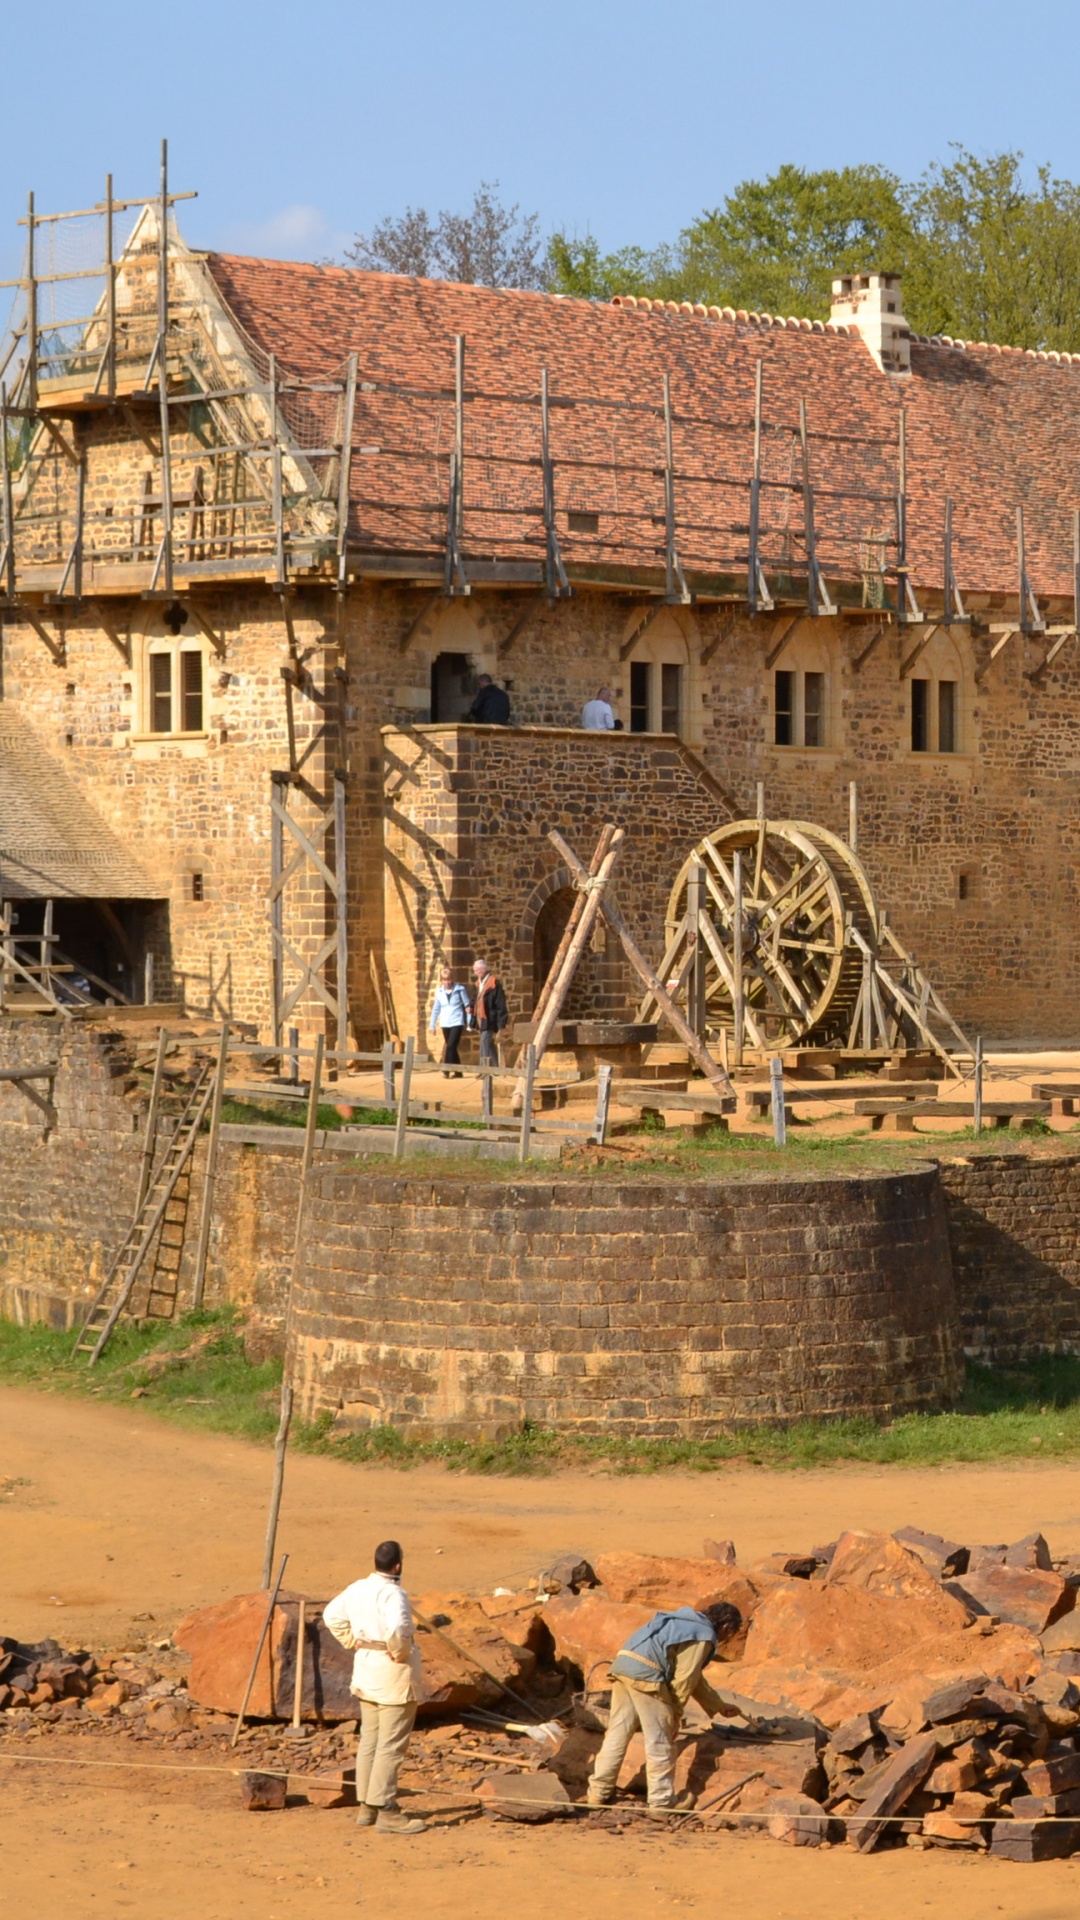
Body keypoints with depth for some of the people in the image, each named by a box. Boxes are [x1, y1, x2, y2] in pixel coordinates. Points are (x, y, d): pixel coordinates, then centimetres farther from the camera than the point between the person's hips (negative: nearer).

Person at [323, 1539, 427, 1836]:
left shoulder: (358, 1589, 6)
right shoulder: (392, 1594, -20)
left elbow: (332, 1615, 19)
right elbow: (397, 1627, -38)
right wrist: (399, 1652, -20)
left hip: (366, 1672, 8)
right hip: (394, 1677, -8)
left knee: (369, 1741, 15)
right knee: (391, 1746, -4)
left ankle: (366, 1807, 21)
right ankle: (386, 1811, -3)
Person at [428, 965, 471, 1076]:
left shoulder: (459, 989, -4)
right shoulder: (439, 991, 5)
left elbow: (467, 1006, -1)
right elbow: (436, 1009, 11)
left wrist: (470, 1023, -5)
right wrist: (432, 1025, 11)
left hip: (457, 1022, -4)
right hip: (445, 1024, 4)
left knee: (451, 1046, -16)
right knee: (451, 1047, 8)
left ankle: (445, 1070, -17)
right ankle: (458, 1072, 16)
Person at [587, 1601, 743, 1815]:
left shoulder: (688, 1624, 28)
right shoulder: (704, 1635, -1)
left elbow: (695, 1676, 37)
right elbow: (685, 1678, -6)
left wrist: (718, 1706, 42)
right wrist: (676, 1711, 4)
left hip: (623, 1665, 9)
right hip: (646, 1676, -9)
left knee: (617, 1733, 14)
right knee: (659, 1741, 2)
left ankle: (599, 1792, 18)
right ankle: (662, 1801, 8)